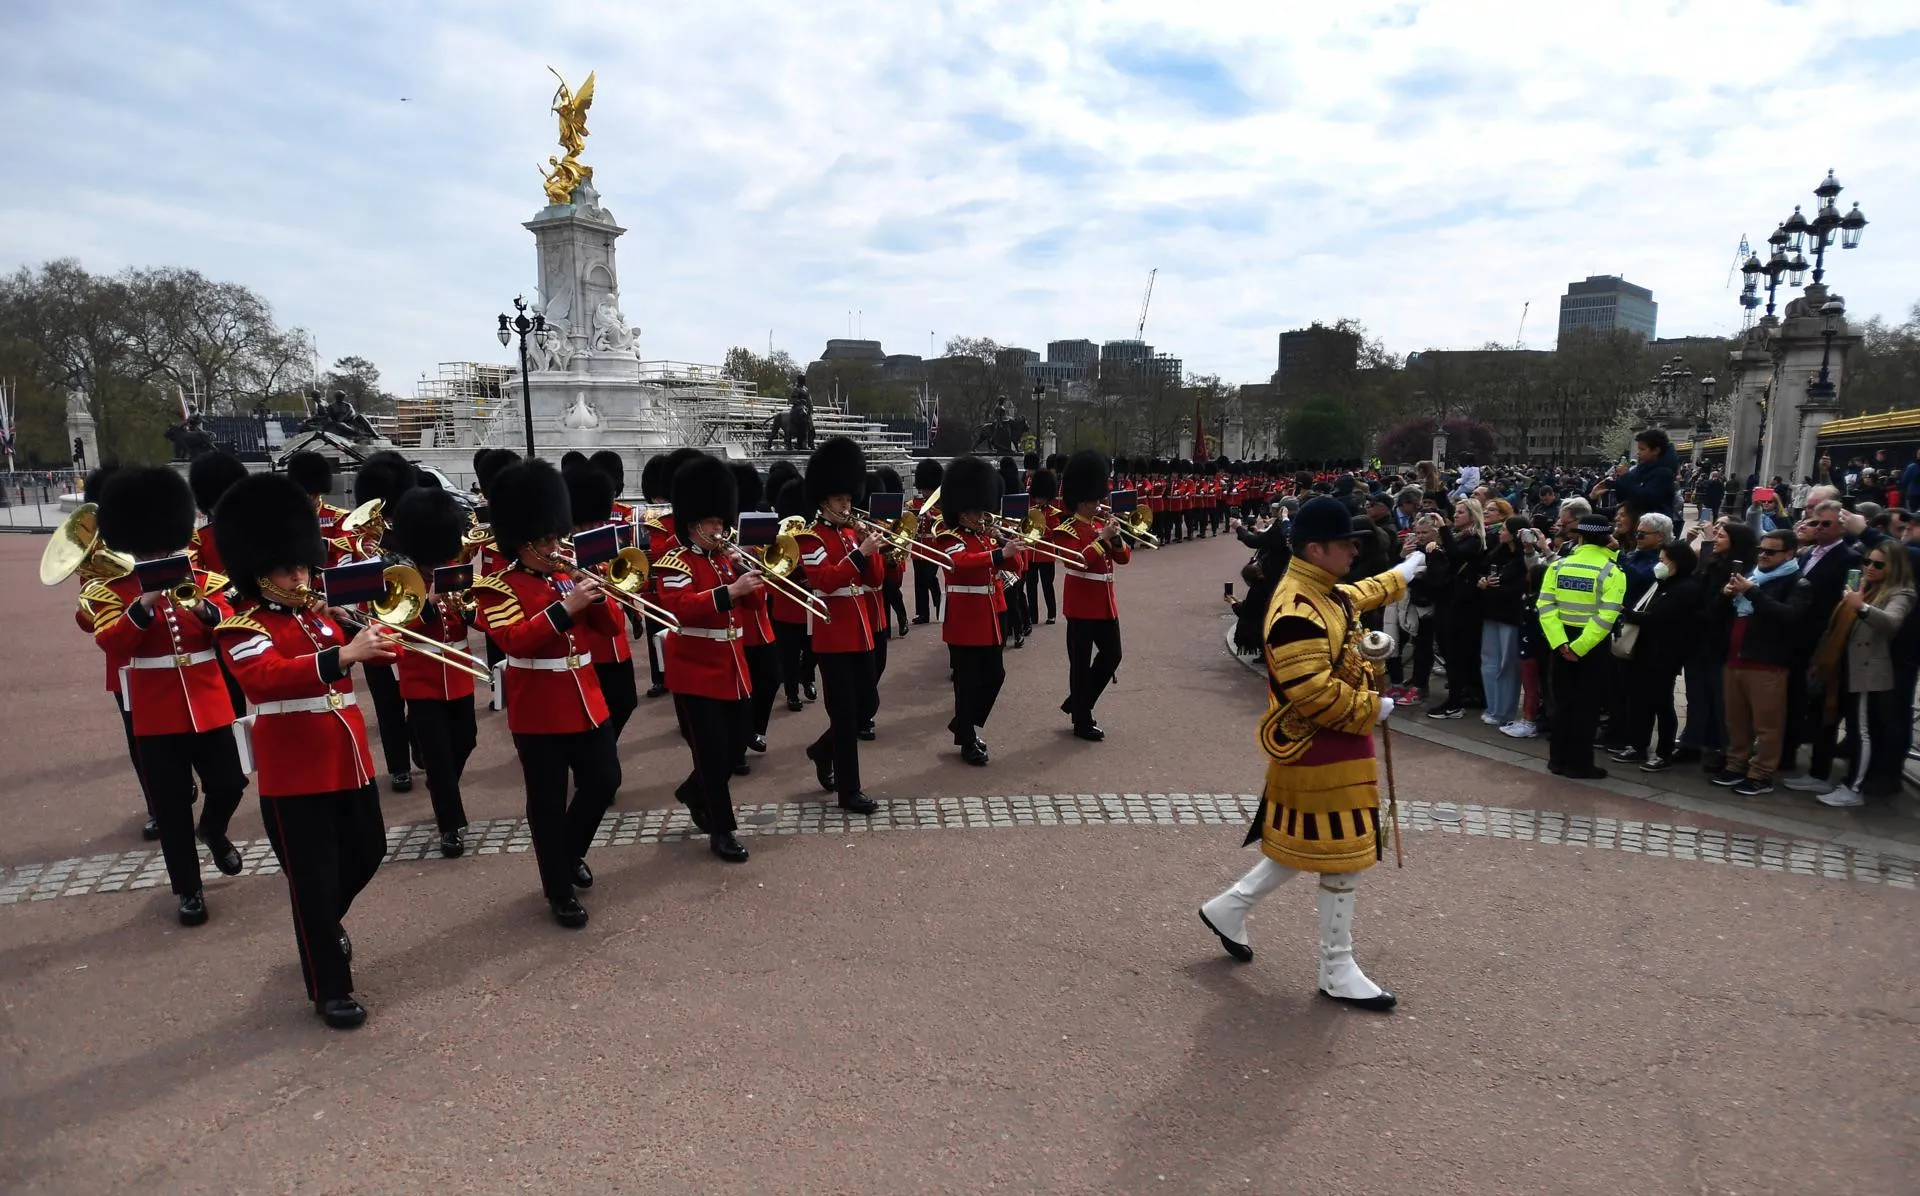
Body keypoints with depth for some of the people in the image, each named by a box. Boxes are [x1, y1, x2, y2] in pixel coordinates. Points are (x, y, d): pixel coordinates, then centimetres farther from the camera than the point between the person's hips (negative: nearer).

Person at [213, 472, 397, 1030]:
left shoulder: (321, 613, 11)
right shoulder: (242, 627, -12)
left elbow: (368, 651, 14)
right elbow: (267, 677, -31)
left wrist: (376, 636, -9)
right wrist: (343, 654, -47)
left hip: (349, 760, 7)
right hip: (294, 773, -7)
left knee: (367, 853, 21)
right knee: (315, 881, 2)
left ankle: (326, 924, 50)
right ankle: (330, 991, 16)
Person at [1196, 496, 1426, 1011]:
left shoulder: (1323, 591, 7)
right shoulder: (1298, 611, -27)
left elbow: (1353, 597, 32)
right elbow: (1313, 692, -31)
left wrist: (1400, 575, 46)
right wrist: (1372, 708, -17)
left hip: (1332, 745, 10)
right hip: (1320, 751, -10)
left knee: (1304, 845, 20)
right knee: (1341, 856, 2)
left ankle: (1229, 907, 32)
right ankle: (1338, 972, 19)